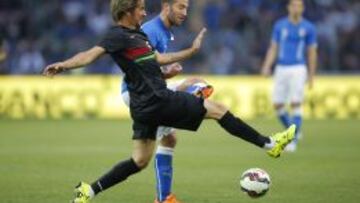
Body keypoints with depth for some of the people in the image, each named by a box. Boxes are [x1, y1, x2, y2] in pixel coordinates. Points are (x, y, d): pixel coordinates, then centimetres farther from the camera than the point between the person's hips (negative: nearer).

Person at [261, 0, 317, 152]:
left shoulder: (308, 28, 1)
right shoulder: (280, 25, 7)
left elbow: (312, 53, 6)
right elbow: (273, 48, 9)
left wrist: (311, 76, 5)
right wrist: (267, 66, -5)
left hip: (298, 69, -3)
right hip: (281, 69, 3)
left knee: (296, 104, -13)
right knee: (277, 104, 2)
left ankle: (294, 140, -9)